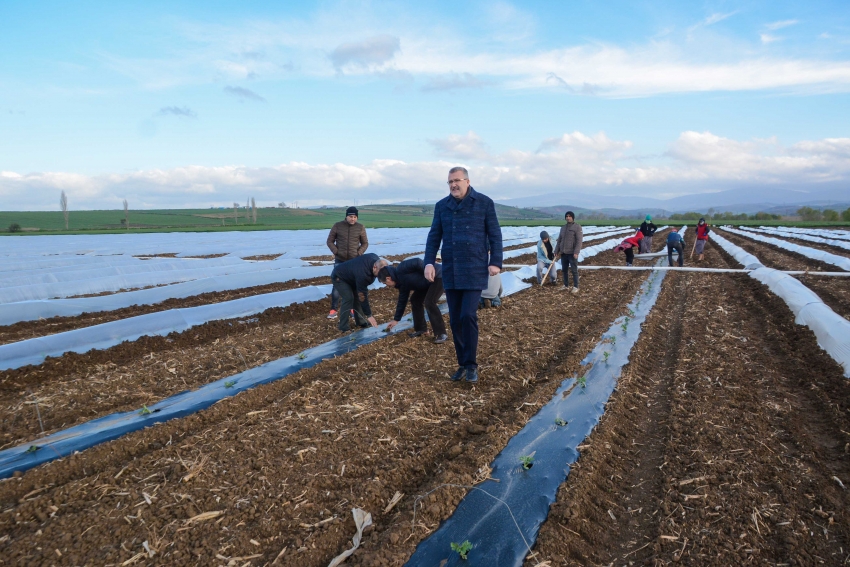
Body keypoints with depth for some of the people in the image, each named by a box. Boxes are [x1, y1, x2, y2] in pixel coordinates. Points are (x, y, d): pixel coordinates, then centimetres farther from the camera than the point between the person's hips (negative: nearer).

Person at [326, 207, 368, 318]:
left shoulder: (360, 228, -1)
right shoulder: (337, 226, -3)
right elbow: (330, 241, 3)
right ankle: (333, 309, 5)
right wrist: (336, 252, -11)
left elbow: (365, 243, 7)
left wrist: (359, 253, -9)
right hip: (340, 261, -1)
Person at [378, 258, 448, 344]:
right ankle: (421, 329, 20)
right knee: (415, 300, 12)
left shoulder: (400, 270, -17)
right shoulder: (403, 283, 11)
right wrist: (396, 320, 25)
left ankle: (441, 334, -15)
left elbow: (417, 262, -27)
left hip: (438, 276, -10)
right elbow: (402, 301, 19)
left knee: (429, 303, -20)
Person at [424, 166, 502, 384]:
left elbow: (495, 235, 0)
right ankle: (462, 363, 19)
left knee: (468, 315, -12)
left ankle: (471, 364, 3)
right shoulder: (442, 206, 9)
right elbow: (434, 236, 8)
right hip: (450, 271, 4)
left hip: (475, 270, -4)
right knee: (455, 320, 6)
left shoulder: (484, 203, 0)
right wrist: (429, 262, -4)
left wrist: (495, 262, -8)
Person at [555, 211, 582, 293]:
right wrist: (557, 252, 10)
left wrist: (576, 252, -22)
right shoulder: (563, 227, 14)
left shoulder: (577, 227, -6)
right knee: (564, 270, 11)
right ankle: (566, 286, 22)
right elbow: (559, 241, 16)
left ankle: (576, 287, 5)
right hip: (563, 253, 6)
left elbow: (579, 241, -14)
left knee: (574, 270, -2)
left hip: (572, 253, -6)